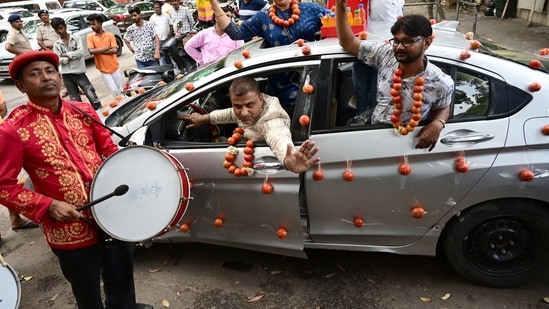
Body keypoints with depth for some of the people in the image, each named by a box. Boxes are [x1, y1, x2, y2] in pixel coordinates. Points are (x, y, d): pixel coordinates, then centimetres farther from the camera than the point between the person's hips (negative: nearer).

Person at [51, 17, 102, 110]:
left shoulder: (76, 37, 1)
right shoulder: (56, 44, 7)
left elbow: (81, 52, -12)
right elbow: (58, 60, -5)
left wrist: (66, 54, -8)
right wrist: (73, 56, -10)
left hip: (79, 72, -3)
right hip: (66, 75, 3)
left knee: (91, 94, -5)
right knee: (75, 99, 10)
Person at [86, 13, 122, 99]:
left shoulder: (110, 35, -2)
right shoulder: (90, 37, -1)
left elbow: (115, 50, -12)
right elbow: (91, 51, -14)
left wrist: (98, 51, -14)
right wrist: (107, 47, -13)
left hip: (115, 67, 0)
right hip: (104, 70, 0)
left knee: (120, 90, 11)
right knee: (114, 91, -1)